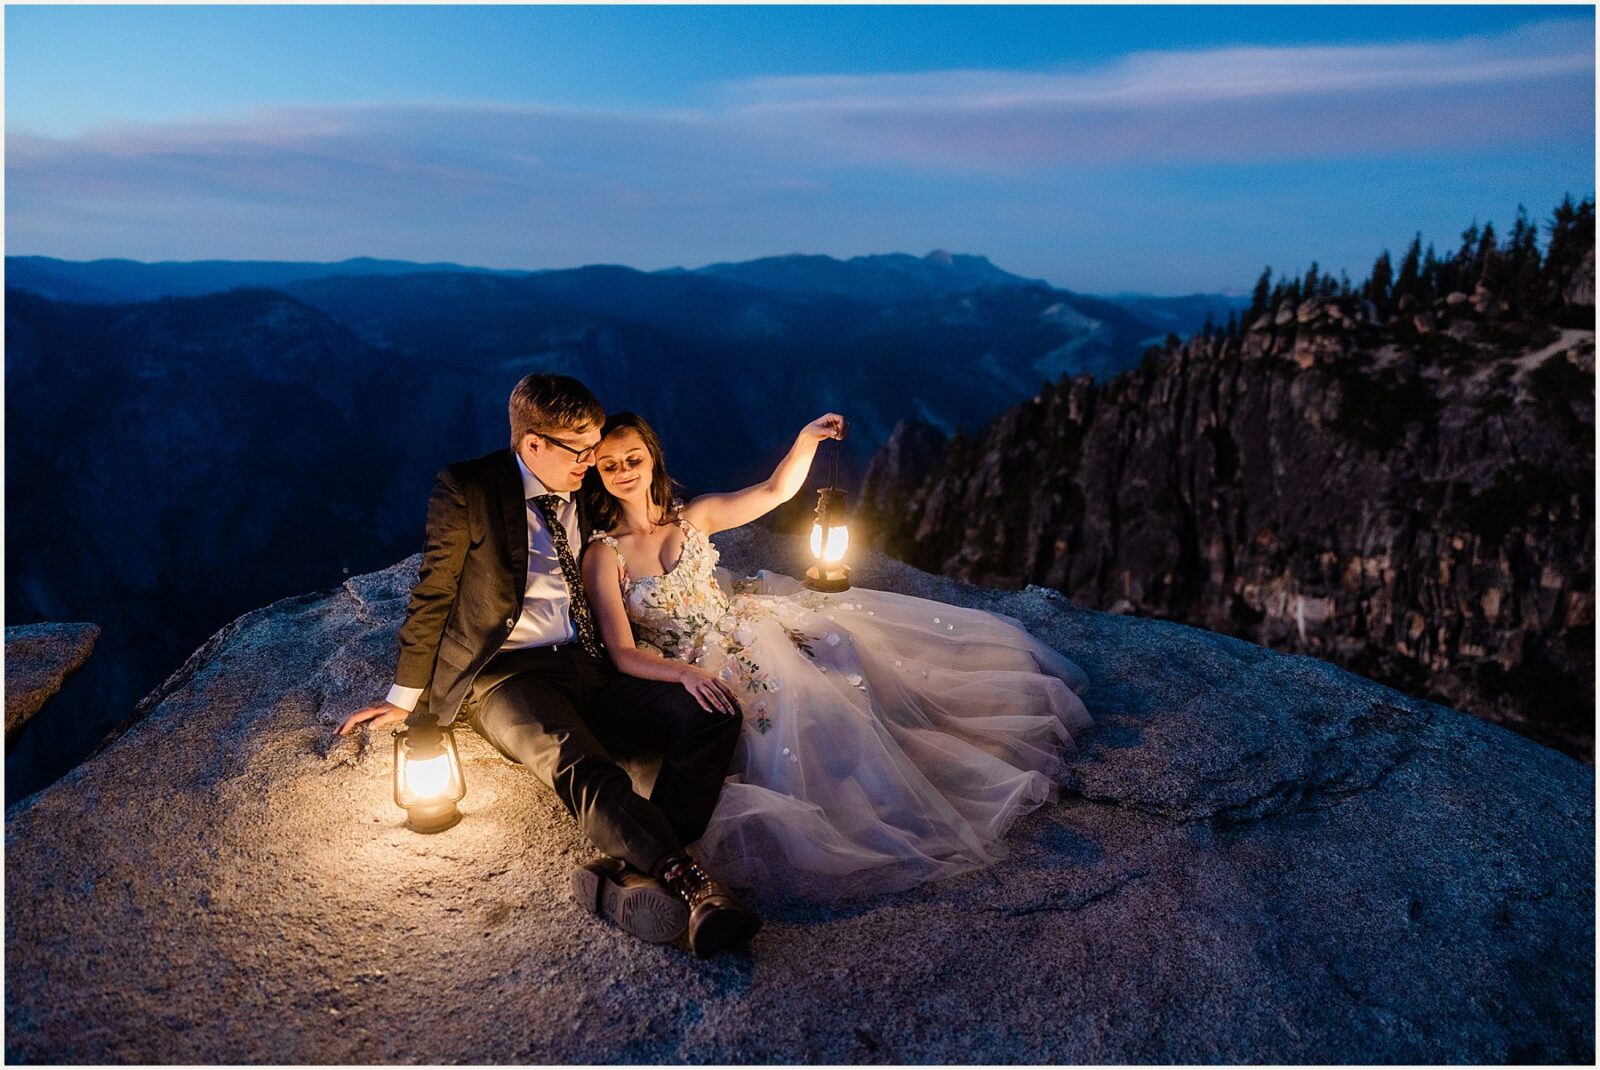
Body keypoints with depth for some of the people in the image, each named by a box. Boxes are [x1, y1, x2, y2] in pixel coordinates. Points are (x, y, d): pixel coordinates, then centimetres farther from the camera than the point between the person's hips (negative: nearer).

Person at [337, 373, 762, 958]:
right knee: (577, 764, -37)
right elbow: (433, 595, 2)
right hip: (507, 675, -5)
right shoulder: (466, 488, -3)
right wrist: (404, 698, 8)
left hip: (588, 669, 5)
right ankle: (694, 887, -45)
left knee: (717, 715, -20)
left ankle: (631, 874, -35)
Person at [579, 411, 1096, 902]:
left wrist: (807, 440, -9)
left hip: (748, 626, 5)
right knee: (799, 705, -27)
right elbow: (623, 653, -15)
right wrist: (685, 673, -32)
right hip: (707, 671, -5)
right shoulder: (602, 555, -9)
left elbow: (775, 491, 7)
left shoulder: (692, 516, 4)